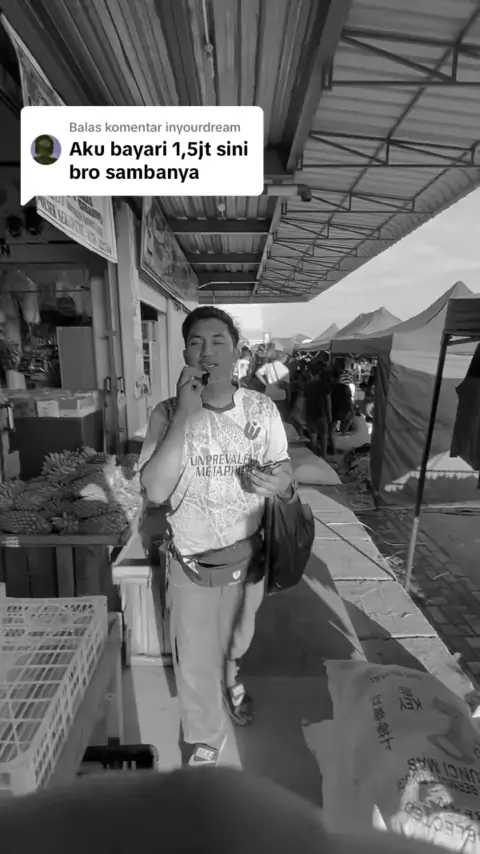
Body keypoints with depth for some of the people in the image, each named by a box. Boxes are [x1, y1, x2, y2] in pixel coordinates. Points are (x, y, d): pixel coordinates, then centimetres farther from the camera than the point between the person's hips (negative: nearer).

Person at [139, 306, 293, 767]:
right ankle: (205, 740, 49)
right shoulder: (168, 413, -16)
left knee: (236, 640, 29)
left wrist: (281, 481, -24)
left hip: (247, 556, 2)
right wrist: (185, 413, -32)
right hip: (191, 564, -2)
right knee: (195, 660, 17)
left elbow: (284, 466, 1)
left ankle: (230, 677, 66)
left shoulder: (262, 409, -11)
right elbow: (155, 491, -26)